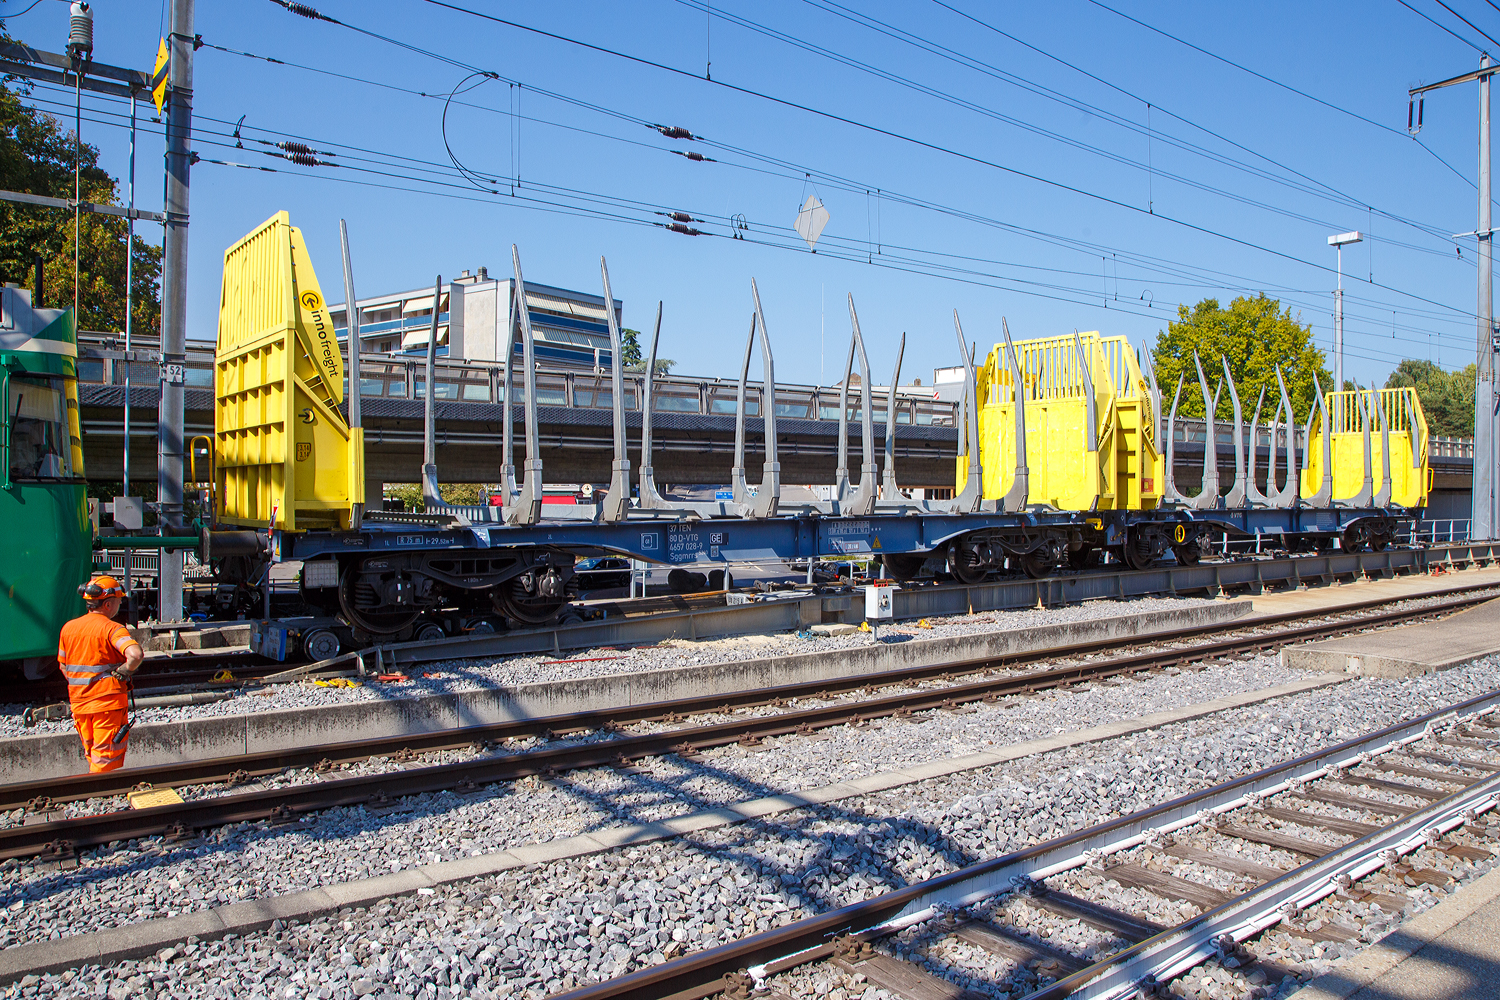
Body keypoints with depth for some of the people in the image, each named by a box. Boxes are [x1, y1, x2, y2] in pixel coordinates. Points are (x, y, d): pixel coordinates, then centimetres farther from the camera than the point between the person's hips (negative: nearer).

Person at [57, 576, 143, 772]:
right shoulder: (112, 629, -15)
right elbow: (136, 654, -33)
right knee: (106, 759, 0)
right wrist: (124, 672, -14)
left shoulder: (68, 628, 6)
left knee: (92, 755, 21)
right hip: (108, 703, -7)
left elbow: (63, 666, 16)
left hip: (79, 703, 7)